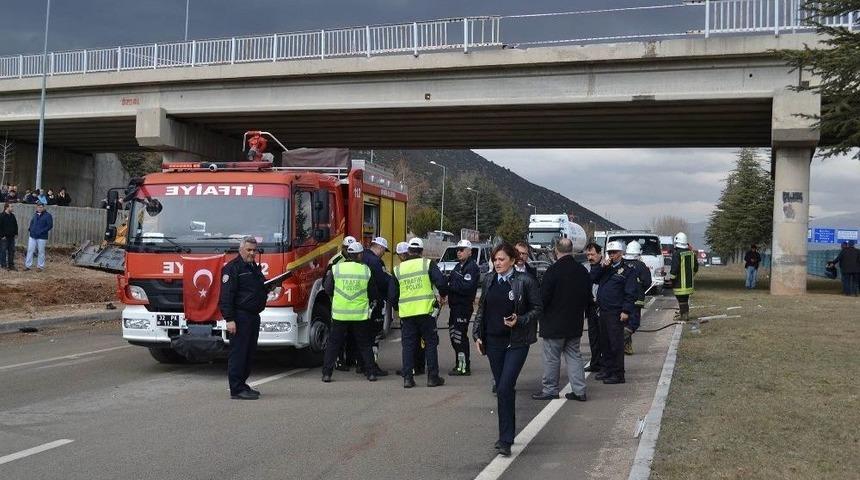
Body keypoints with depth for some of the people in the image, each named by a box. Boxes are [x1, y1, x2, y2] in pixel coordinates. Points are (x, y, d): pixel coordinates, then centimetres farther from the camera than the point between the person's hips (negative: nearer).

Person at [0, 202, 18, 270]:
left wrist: (16, 233, 10)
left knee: (12, 251, 9)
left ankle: (11, 264, 17)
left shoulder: (12, 215, 10)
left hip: (11, 237, 7)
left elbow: (15, 225, 18)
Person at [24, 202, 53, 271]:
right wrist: (30, 229, 8)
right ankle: (27, 265, 9)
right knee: (30, 250, 3)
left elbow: (50, 225, -11)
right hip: (32, 236, 5)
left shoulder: (47, 215, -5)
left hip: (42, 237, -5)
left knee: (41, 252, 2)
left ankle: (40, 266, 12)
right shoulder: (35, 215, 13)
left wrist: (42, 231, -18)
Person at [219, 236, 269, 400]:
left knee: (249, 353, 14)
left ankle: (242, 385, 23)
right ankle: (237, 390, -4)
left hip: (253, 316, 9)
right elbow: (226, 295, -17)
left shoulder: (255, 267, 19)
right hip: (240, 317, -9)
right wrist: (229, 319, -22)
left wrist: (271, 285, 13)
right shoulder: (232, 267, -10)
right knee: (238, 353, -7)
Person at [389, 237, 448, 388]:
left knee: (408, 345, 9)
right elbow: (441, 282, -12)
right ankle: (433, 377, 9)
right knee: (431, 343, 8)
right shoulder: (427, 264, -2)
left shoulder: (398, 269, 7)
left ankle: (407, 377, 6)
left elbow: (392, 296, 8)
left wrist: (398, 307, 25)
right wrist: (443, 296, 7)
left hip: (406, 313, 2)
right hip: (426, 312, -2)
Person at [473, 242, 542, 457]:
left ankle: (505, 440, -8)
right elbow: (481, 309, 16)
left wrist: (519, 321, -17)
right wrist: (477, 334, 8)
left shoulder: (525, 281, -7)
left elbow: (537, 308, -3)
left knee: (505, 388, -14)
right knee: (502, 389, 12)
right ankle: (507, 434, 25)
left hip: (516, 342, -5)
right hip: (494, 342, 5)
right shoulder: (489, 281, 9)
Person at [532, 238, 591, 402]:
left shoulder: (553, 270, -18)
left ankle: (550, 389, 11)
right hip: (575, 324, 6)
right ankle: (579, 390, 12)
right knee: (574, 355, 13)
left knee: (551, 358, 4)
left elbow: (543, 297, -17)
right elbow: (588, 297, 11)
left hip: (554, 324, -6)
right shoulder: (582, 271, 3)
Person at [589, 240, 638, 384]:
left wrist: (626, 311, -17)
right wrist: (601, 266, -4)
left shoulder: (627, 271, -4)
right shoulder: (605, 268, 17)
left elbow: (631, 293, -10)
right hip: (603, 311, 7)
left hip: (616, 313, -7)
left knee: (616, 343, -5)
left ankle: (618, 374, -1)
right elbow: (592, 278, 8)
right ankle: (607, 369, 26)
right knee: (605, 342, 15)